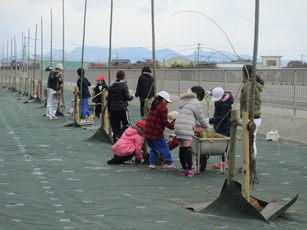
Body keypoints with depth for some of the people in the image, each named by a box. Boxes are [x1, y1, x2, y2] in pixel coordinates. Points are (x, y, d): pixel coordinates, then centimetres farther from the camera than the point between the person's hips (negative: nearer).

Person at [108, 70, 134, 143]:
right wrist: (132, 97, 12)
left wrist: (109, 109, 18)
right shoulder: (124, 85, -10)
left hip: (113, 109, 6)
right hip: (122, 108, -6)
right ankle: (119, 136, -13)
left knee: (115, 126, 10)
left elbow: (109, 98, 11)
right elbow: (127, 97, -11)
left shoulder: (112, 86, 8)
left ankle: (116, 142, 10)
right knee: (126, 124, 8)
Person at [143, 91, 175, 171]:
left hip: (147, 132, 8)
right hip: (156, 134, -8)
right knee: (164, 148, 2)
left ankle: (151, 164, 16)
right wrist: (172, 126, -2)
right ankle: (169, 165, 4)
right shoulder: (163, 108, -10)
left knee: (153, 149, 20)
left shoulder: (153, 107, 16)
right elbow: (164, 122, -14)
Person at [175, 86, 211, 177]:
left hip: (178, 126, 8)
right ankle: (189, 170, -5)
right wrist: (207, 127, 19)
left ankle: (184, 168, 16)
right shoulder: (196, 103, -2)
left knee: (182, 149, 11)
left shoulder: (184, 101, 23)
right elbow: (201, 118, 2)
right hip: (186, 128, -8)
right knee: (187, 149, -6)